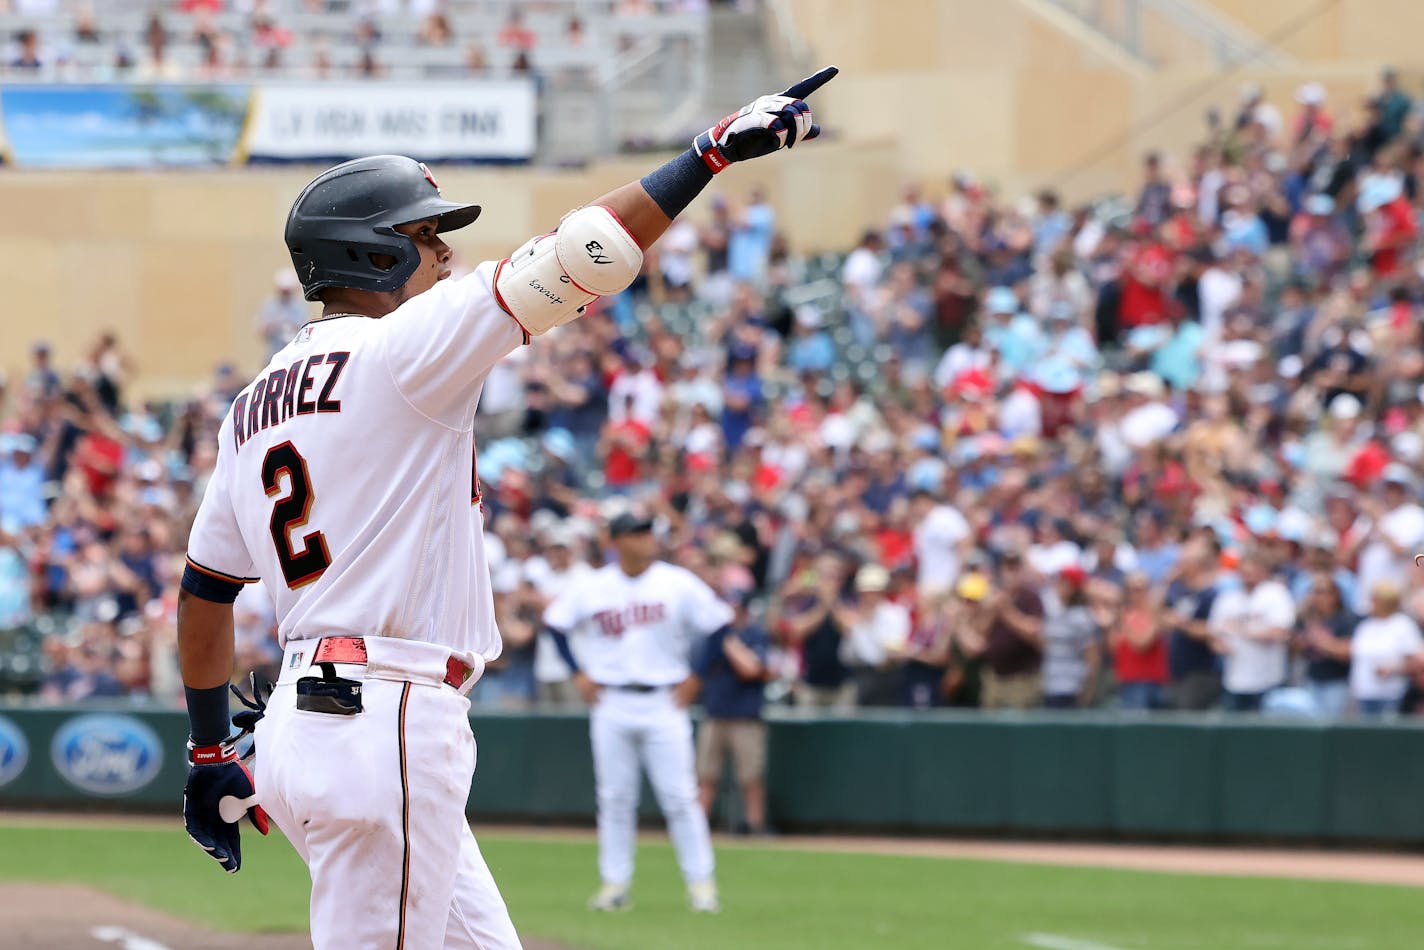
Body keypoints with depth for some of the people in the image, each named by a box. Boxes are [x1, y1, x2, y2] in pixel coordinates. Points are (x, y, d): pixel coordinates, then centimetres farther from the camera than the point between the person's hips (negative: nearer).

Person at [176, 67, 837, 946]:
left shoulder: (255, 403, 16)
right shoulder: (399, 349, -8)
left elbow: (204, 589, 19)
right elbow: (578, 259, -14)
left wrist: (211, 753, 26)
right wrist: (717, 148, -9)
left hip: (304, 719, 9)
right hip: (388, 730, -9)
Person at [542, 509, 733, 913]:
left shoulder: (679, 584, -2)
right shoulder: (590, 588, 2)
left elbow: (717, 625, 4)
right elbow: (555, 623, 14)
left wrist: (694, 678, 0)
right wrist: (578, 673, 6)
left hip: (663, 702, -2)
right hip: (611, 705, 2)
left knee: (680, 797, -5)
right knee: (614, 799, 4)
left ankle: (700, 882, 1)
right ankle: (615, 883, 10)